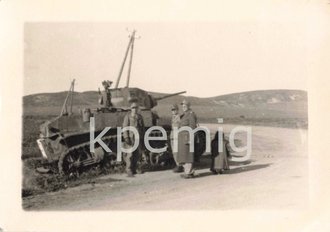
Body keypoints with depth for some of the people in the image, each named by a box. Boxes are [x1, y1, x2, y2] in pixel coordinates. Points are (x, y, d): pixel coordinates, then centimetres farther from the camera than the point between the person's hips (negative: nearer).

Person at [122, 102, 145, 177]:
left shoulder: (140, 117, 12)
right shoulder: (128, 116, -2)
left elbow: (143, 128, 16)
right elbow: (125, 127, -7)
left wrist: (143, 138, 13)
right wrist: (126, 138, -16)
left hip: (138, 137, 5)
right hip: (130, 137, -5)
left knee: (138, 154, 7)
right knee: (130, 154, -9)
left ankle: (133, 169, 23)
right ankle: (129, 171, -6)